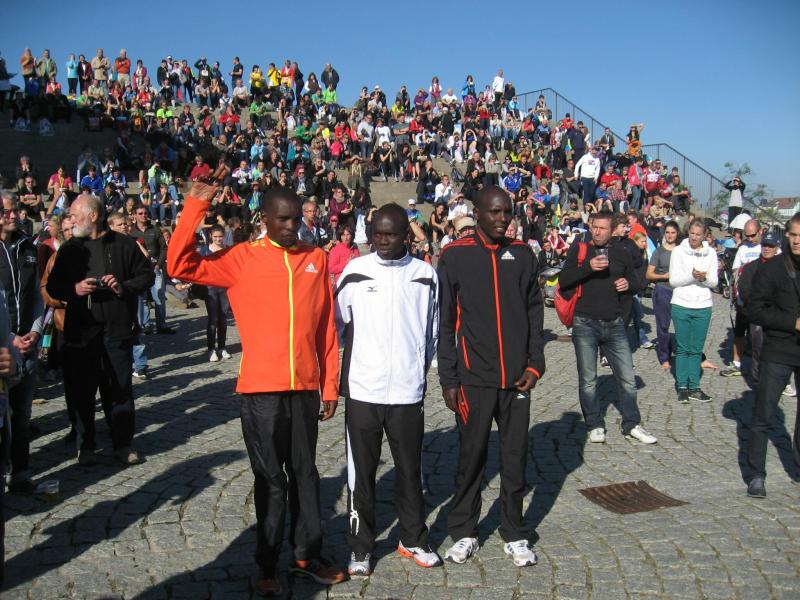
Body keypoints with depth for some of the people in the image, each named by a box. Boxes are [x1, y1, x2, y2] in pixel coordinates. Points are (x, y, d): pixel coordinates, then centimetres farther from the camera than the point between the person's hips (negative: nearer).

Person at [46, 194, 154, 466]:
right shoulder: (69, 249, 8)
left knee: (119, 389, 6)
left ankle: (123, 443, 18)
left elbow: (146, 275, 5)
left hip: (117, 330, -2)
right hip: (80, 331, 2)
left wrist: (125, 287, -13)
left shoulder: (123, 244, 2)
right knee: (82, 391, 6)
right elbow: (52, 287, 10)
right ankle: (86, 446, 20)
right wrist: (74, 289, -11)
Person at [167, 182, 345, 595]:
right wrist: (195, 207, -15)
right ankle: (268, 564, 23)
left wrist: (330, 386, 7)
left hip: (306, 388, 2)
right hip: (261, 390, -2)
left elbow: (327, 329, 7)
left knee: (305, 474, 14)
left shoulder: (317, 259, 5)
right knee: (270, 480, 8)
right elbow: (180, 265, -10)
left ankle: (307, 555, 29)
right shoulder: (242, 259, -1)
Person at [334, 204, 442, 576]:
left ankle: (413, 540, 30)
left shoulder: (425, 274, 3)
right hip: (362, 390, -1)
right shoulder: (355, 272, -1)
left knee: (410, 469, 12)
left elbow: (433, 330, 12)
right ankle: (361, 546, 21)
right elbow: (337, 323, 7)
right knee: (361, 470, 7)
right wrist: (361, 355, 7)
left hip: (408, 391, 1)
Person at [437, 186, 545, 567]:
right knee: (471, 456, 7)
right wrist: (448, 379, -5)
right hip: (474, 378, -2)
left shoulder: (522, 254, 7)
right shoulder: (455, 256, -2)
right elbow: (445, 321, -2)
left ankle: (514, 533, 24)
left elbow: (534, 313, 10)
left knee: (515, 457, 9)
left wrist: (535, 364, 1)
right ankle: (463, 531, 23)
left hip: (517, 378, 3)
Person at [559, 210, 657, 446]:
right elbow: (563, 280, -9)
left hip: (614, 325, 3)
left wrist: (628, 284, -2)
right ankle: (595, 426, 18)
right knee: (588, 380, 5)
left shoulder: (621, 253, 10)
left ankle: (632, 425, 19)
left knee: (627, 378, 5)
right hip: (585, 324, -2)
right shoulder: (579, 249, 1)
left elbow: (634, 281, 21)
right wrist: (588, 267, -21)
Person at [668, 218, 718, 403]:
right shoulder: (678, 251, 0)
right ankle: (682, 387, 11)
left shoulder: (711, 253, 7)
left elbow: (714, 282, 5)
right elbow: (673, 280, -5)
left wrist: (704, 277, -16)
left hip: (703, 307, 2)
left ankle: (694, 387, 14)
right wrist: (692, 276, -20)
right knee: (682, 348, 4)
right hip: (681, 305, -2)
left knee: (696, 349, 7)